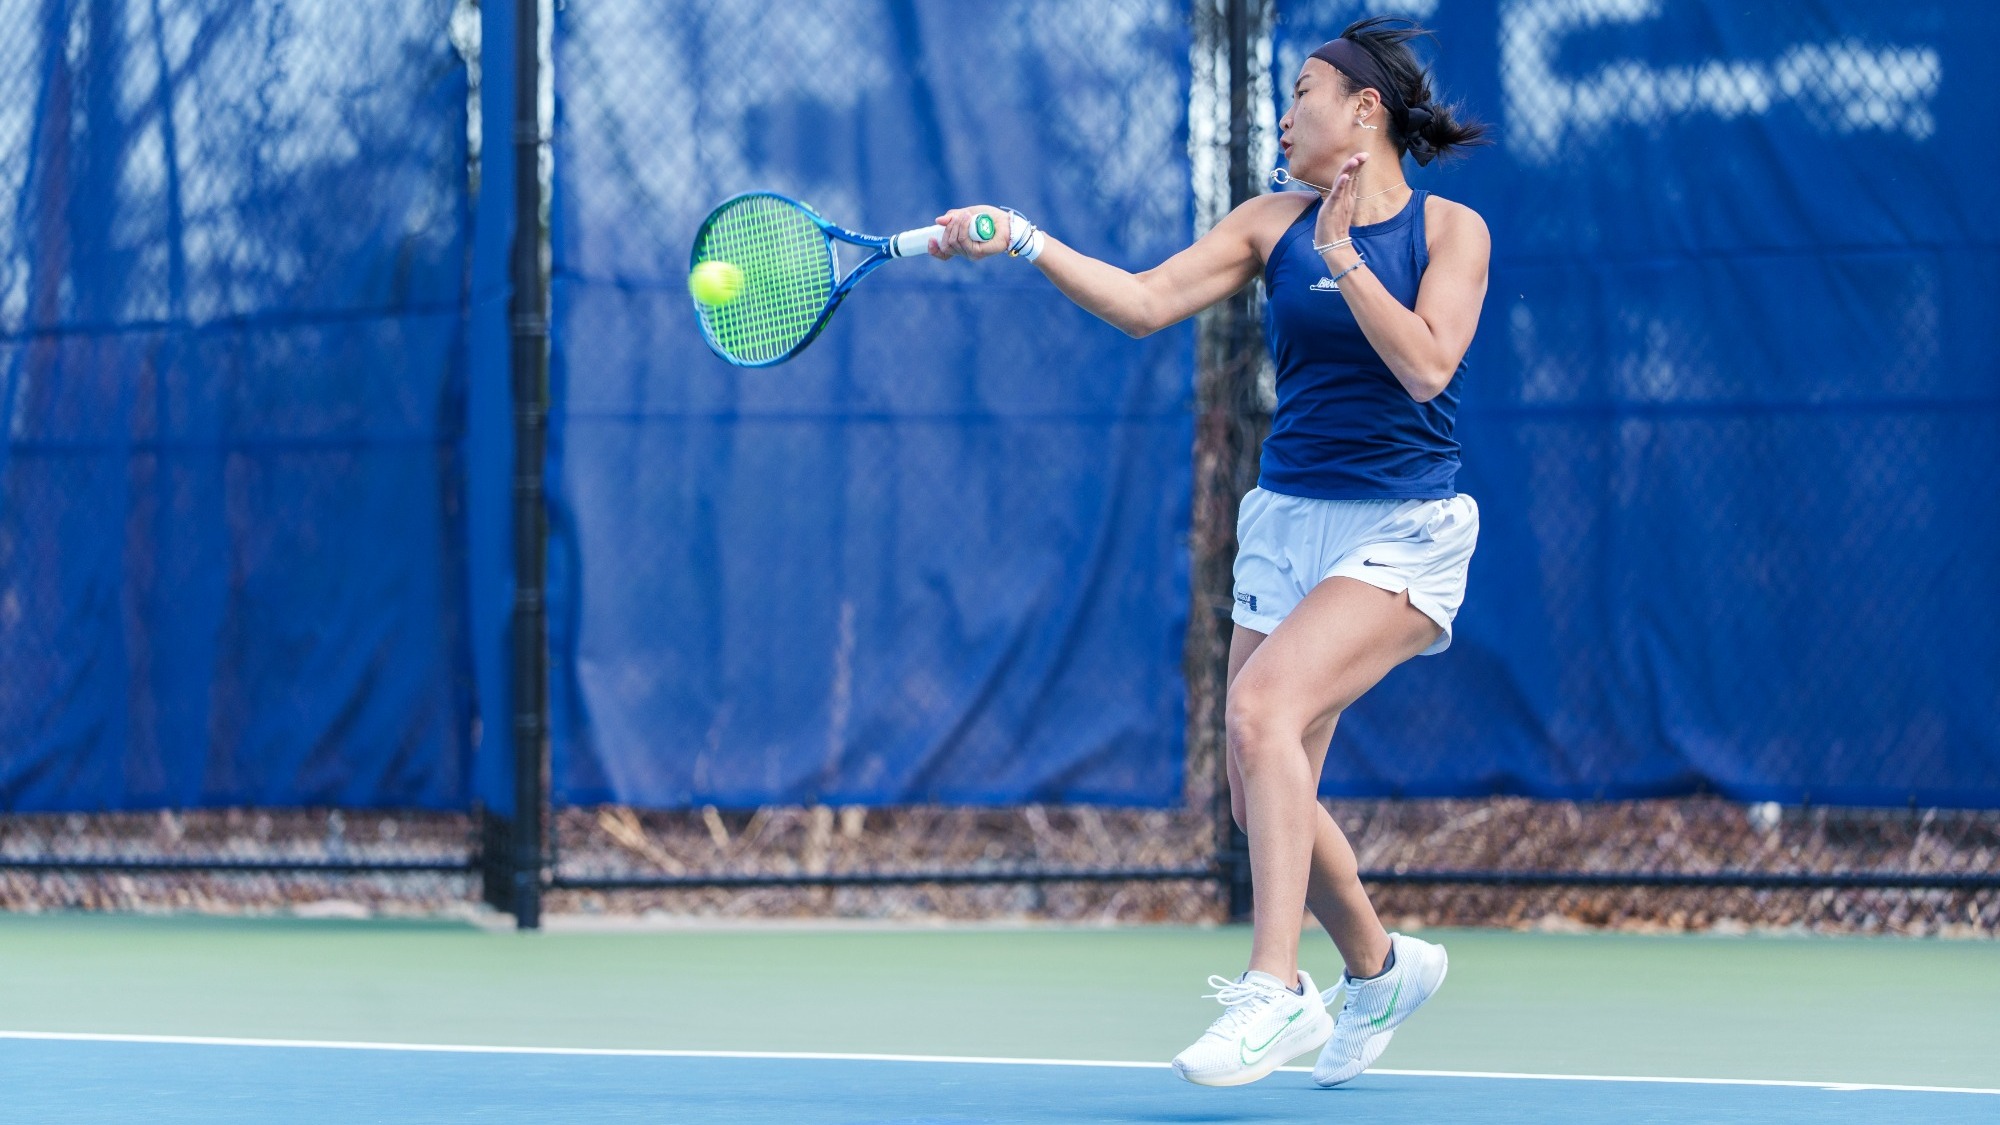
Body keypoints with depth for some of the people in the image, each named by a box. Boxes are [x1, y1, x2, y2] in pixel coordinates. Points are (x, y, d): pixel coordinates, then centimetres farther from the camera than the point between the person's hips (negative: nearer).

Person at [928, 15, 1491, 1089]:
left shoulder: (1450, 230, -3)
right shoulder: (1274, 223, 8)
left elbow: (1427, 366, -17)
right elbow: (1144, 302, -1)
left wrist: (1342, 256, -19)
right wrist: (1022, 241, -12)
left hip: (1402, 532, -5)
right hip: (1286, 519, 6)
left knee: (1264, 706, -29)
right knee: (1263, 798, 3)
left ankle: (1275, 989, -30)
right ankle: (1379, 969, 30)